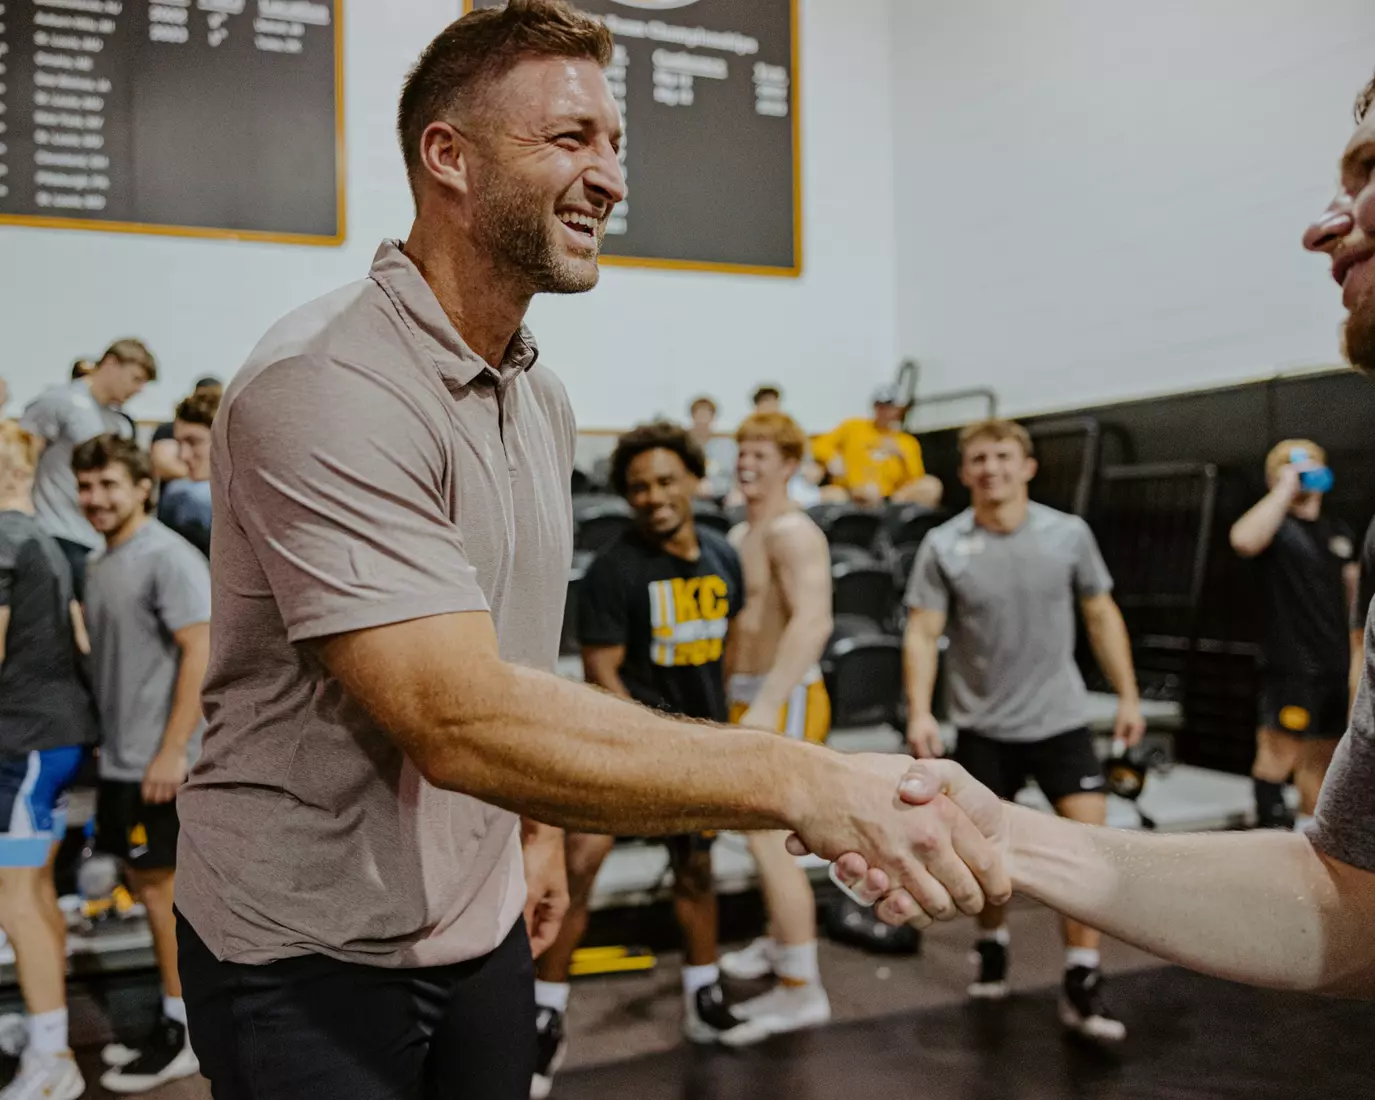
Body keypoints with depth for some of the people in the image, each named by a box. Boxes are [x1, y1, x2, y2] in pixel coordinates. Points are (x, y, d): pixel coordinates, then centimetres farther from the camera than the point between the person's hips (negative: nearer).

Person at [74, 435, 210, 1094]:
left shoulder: (168, 557, -13)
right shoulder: (101, 564, 13)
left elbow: (200, 652, -19)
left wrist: (172, 749, -22)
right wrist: (102, 741, 16)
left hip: (157, 761, -8)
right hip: (120, 756, 8)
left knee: (161, 886, -1)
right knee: (148, 884, 15)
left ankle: (183, 1034, 12)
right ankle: (171, 1023, 28)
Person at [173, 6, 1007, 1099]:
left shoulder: (545, 397, 5)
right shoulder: (321, 389, -24)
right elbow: (460, 721, -34)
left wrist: (537, 829, 12)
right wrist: (802, 781, -37)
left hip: (483, 926, 7)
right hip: (311, 953, -7)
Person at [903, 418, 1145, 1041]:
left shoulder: (1069, 533, -3)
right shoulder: (943, 547, -8)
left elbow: (1101, 616, 6)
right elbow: (922, 634, -10)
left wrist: (1128, 694, 3)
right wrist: (920, 711, -21)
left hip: (1061, 720, 1)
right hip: (982, 727, 0)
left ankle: (1081, 985, 4)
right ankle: (992, 944, 38)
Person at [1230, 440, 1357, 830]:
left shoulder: (1340, 532, 16)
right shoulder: (1277, 527, -5)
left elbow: (1353, 588, 24)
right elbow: (1243, 540, -29)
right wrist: (1285, 488, -21)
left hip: (1337, 665, 7)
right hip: (1290, 663, -7)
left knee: (1322, 756, 14)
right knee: (1281, 753, -9)